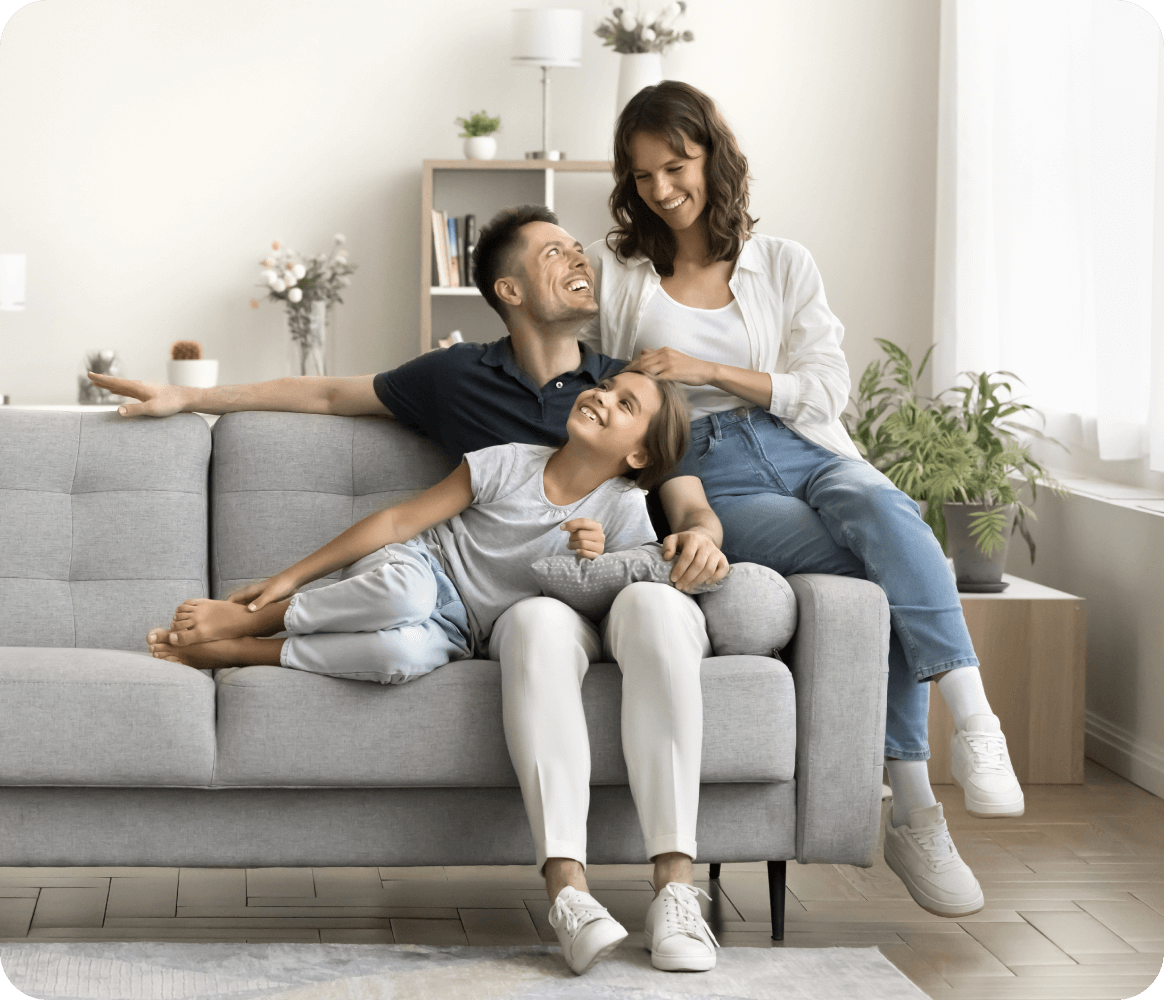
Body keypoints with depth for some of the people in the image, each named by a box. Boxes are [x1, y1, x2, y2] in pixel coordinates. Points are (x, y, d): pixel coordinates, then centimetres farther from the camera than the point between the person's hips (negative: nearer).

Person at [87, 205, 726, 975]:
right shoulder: (461, 378, 19)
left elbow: (692, 507, 14)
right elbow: (331, 394, 30)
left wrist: (700, 536, -12)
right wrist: (187, 398, 31)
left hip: (631, 599, 1)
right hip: (529, 603, 0)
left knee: (654, 603, -38)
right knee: (541, 622, -39)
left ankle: (676, 884, -44)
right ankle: (569, 892, -49)